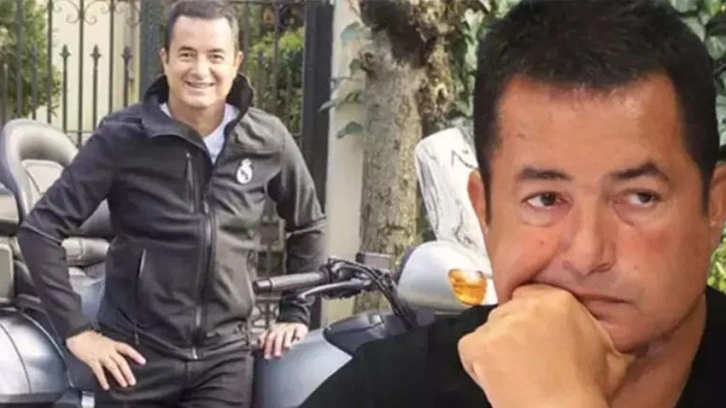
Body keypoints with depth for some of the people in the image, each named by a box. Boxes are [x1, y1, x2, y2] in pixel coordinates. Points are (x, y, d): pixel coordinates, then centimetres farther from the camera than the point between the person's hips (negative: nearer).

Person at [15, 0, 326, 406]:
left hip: (226, 356, 2)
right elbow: (41, 229, -7)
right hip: (137, 353, -1)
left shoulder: (268, 141, -1)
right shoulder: (123, 136, -9)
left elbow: (308, 224, 15)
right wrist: (76, 329, -10)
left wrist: (296, 312, 11)